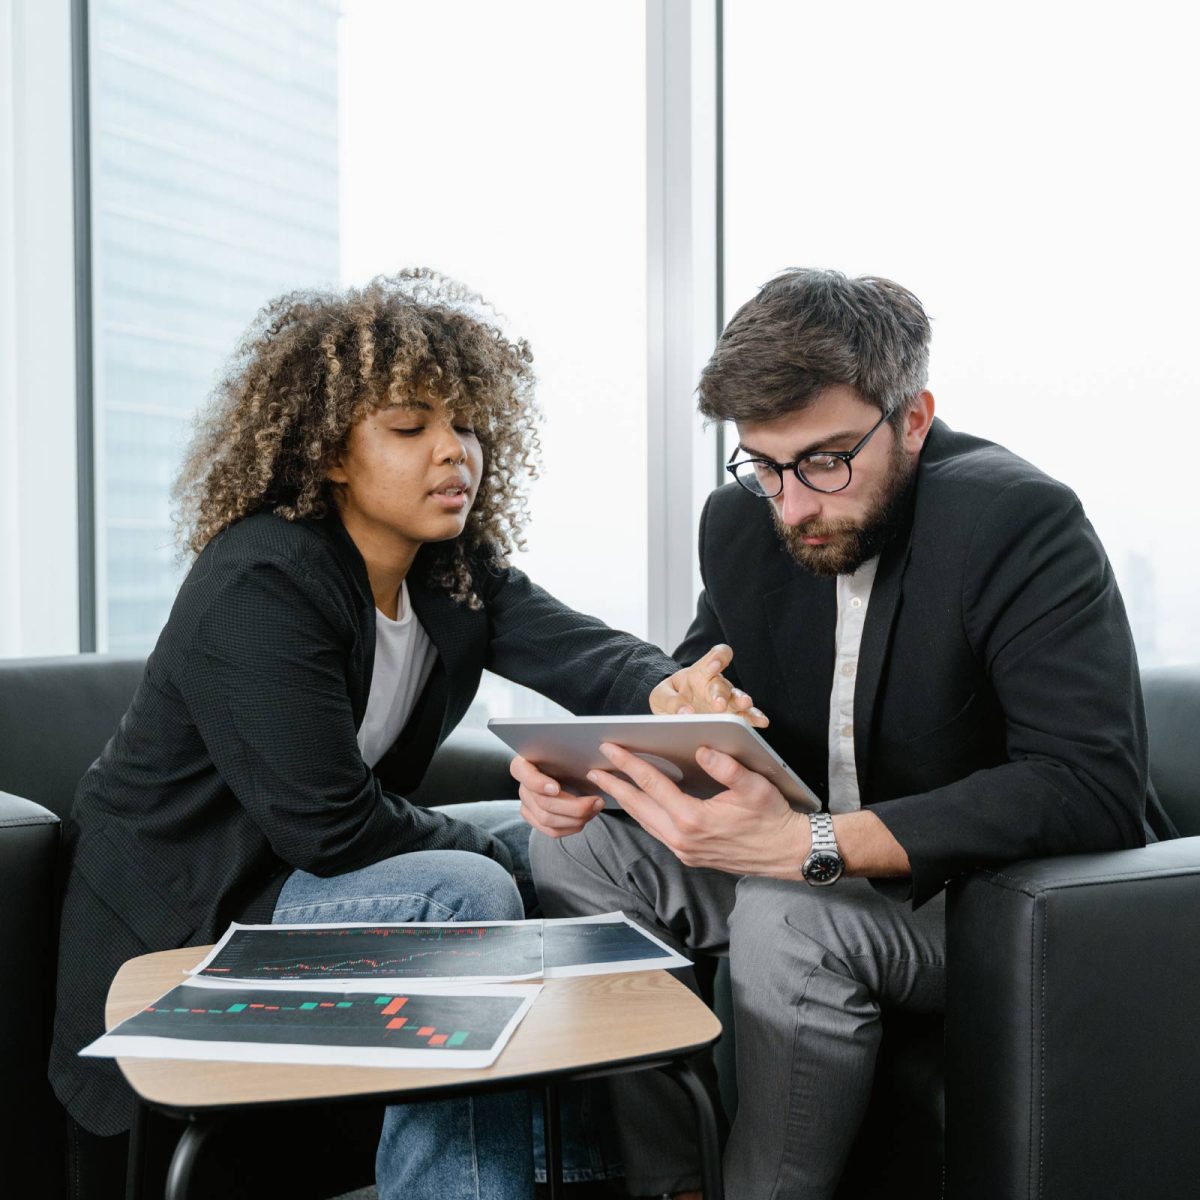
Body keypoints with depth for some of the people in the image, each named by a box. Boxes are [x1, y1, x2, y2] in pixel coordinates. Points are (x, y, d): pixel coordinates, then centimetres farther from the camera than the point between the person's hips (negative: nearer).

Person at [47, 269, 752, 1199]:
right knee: (468, 894, -29)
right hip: (186, 913, -8)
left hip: (318, 861, 9)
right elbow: (328, 826, -27)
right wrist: (501, 843, -16)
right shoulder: (260, 584, -24)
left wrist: (667, 690, -40)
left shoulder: (456, 569, 1)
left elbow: (578, 650, -18)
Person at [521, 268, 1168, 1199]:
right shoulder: (742, 521, -1)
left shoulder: (1021, 521, -21)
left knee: (789, 916, -33)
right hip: (806, 870, 7)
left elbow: (1094, 787, -31)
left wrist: (812, 844, -39)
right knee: (577, 848, -7)